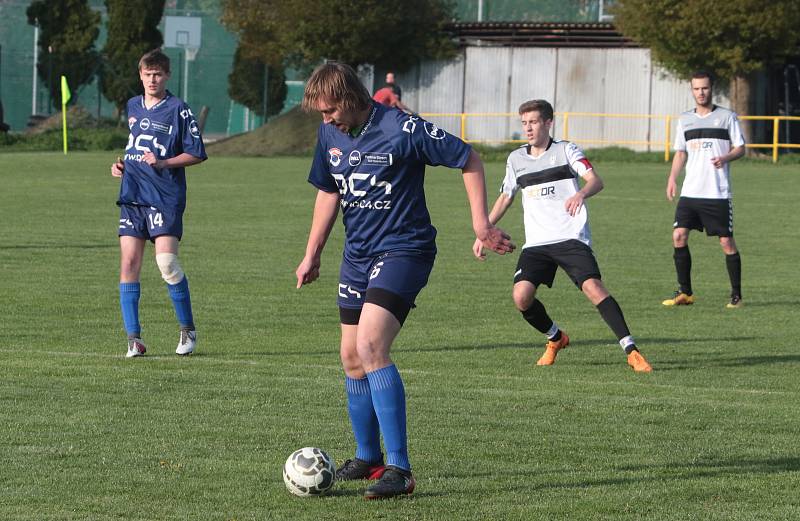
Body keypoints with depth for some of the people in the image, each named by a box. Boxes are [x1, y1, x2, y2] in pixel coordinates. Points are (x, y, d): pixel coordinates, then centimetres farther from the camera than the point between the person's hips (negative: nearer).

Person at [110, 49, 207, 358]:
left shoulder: (178, 109, -4)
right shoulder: (133, 107, 15)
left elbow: (196, 153, -4)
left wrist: (163, 163, -15)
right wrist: (122, 165, 14)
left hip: (165, 196, -6)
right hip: (132, 195, 6)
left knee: (166, 262, -15)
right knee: (128, 263, -3)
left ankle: (188, 330, 3)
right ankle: (133, 338, 1)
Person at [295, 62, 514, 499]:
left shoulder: (403, 129, -19)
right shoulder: (329, 134, 3)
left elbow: (468, 159, -9)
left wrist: (481, 222, -10)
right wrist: (312, 256, 18)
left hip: (404, 249, -8)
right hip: (357, 252, 8)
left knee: (370, 346, -23)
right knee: (352, 357, 11)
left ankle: (399, 469, -22)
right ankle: (368, 459, 29)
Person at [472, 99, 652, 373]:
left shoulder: (566, 150, 3)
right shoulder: (516, 159, 15)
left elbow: (596, 181, -11)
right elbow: (505, 198, 26)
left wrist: (581, 194, -33)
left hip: (571, 237, -4)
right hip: (536, 244, 4)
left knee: (593, 287, -23)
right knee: (521, 296, -15)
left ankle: (631, 351, -20)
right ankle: (556, 339, 13)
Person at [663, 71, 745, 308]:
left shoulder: (727, 117, 1)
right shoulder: (685, 119, 13)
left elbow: (740, 148, 1)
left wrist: (725, 158, -19)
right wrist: (672, 178, 6)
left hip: (718, 193, -4)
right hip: (690, 191, 4)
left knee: (726, 242, -3)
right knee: (679, 236, -7)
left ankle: (736, 295, 8)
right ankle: (685, 292, 3)